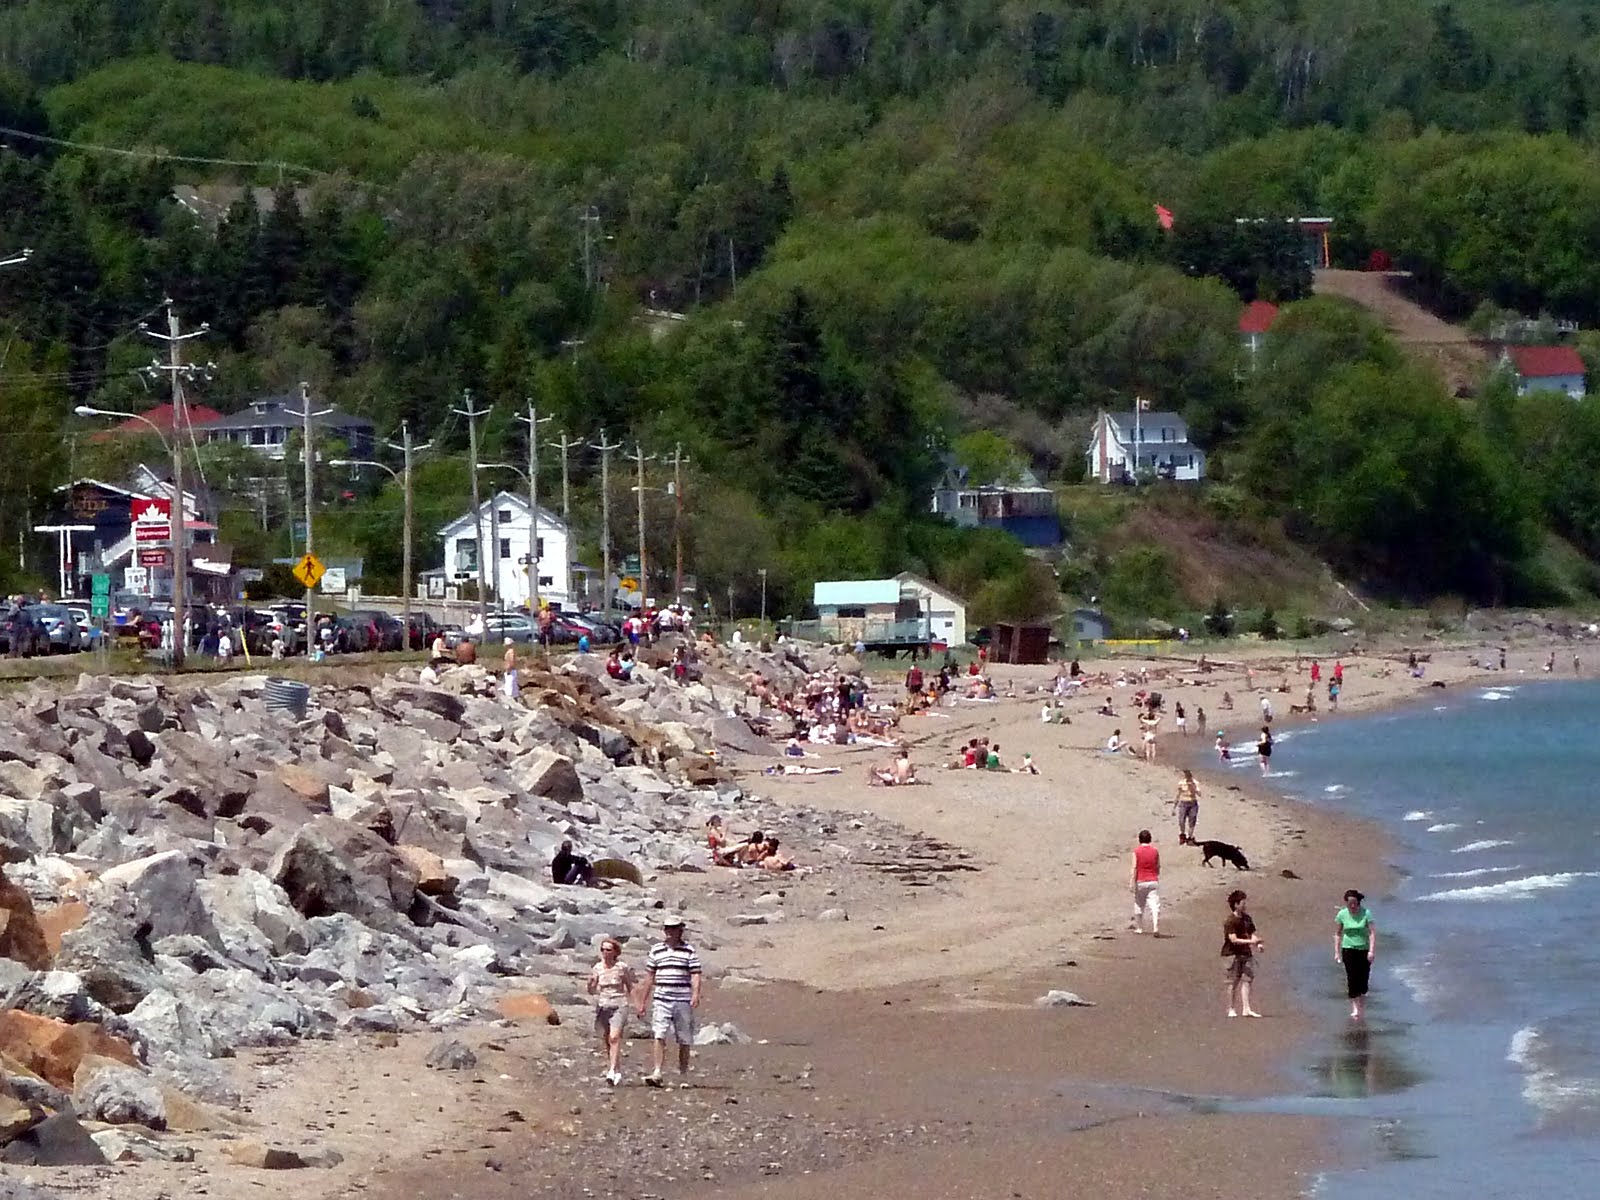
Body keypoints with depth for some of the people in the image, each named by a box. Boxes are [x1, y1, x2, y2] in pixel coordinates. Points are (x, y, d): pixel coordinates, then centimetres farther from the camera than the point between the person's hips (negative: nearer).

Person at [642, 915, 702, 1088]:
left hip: (683, 1000, -1)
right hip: (661, 1000, 1)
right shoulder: (656, 950, 11)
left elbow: (695, 974, -2)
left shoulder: (689, 951, 4)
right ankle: (657, 1073, -17)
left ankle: (683, 1075, 16)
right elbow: (649, 976, 16)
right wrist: (643, 1001, 18)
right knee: (659, 1036, -13)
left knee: (684, 1041, 5)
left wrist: (696, 994, -18)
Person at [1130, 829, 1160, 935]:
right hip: (1153, 881, 1)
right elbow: (1158, 867, 10)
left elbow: (1134, 868, -11)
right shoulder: (1155, 851, 2)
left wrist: (1132, 882, -10)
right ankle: (1156, 928, -20)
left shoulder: (1136, 851, -6)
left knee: (1139, 906, 15)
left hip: (1140, 882, -1)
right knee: (1155, 905, -6)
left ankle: (1139, 927, 27)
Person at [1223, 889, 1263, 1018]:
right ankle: (1231, 1009, 6)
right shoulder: (1231, 921, -12)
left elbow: (1252, 933, 16)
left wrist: (1258, 944, -5)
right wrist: (1251, 942, -24)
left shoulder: (1246, 918, 12)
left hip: (1246, 953, 7)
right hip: (1233, 954, -7)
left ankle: (1246, 1009, -2)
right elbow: (1234, 940, -19)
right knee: (1234, 982, -1)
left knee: (1247, 979, -1)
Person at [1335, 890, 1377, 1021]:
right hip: (1349, 950, 0)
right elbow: (1338, 934, 9)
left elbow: (1372, 933, -10)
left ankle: (1362, 1007, 21)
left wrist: (1372, 951, -19)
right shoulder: (1342, 915, -1)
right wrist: (1337, 952, 5)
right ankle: (1354, 1008, -9)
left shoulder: (1366, 913, -7)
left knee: (1363, 979, 3)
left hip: (1364, 950, 0)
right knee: (1352, 978, -11)